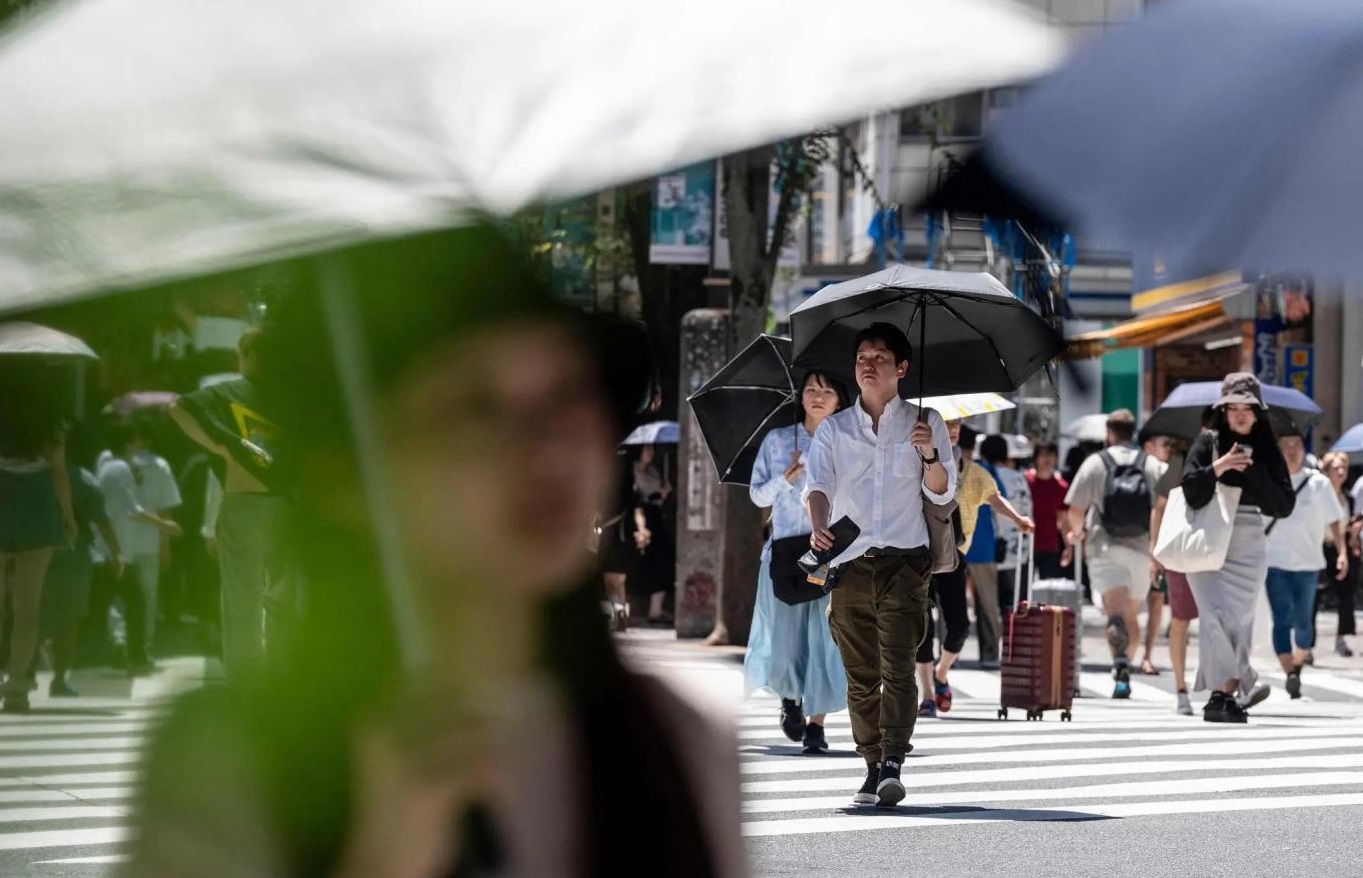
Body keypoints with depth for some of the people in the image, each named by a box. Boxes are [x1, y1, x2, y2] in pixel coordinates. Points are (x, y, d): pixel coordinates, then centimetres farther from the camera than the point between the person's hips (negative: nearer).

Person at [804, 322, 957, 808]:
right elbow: (818, 485, 0)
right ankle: (873, 767, 7)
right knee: (861, 675, 2)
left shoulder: (924, 422, 10)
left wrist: (929, 455, -15)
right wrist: (819, 527, -21)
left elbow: (942, 492, 5)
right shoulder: (833, 429, 13)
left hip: (904, 561, -2)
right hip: (850, 562, 2)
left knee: (898, 666, -15)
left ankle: (893, 762, -23)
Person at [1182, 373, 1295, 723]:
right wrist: (1216, 469, -21)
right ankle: (1242, 683, -8)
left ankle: (1223, 694, 2)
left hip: (1248, 547, 2)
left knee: (1238, 621, -3)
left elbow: (1284, 506, 0)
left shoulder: (1267, 452, 8)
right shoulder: (1208, 442, 4)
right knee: (1214, 616, -16)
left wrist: (1254, 472, -10)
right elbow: (1191, 493, -5)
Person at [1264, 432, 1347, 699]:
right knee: (1282, 620, -12)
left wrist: (1342, 552, -9)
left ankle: (1298, 664, 30)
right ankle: (1289, 674, -16)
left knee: (1302, 621, 7)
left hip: (1307, 562, 1)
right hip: (1275, 562, -1)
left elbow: (1334, 520, 2)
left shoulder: (1318, 483, 2)